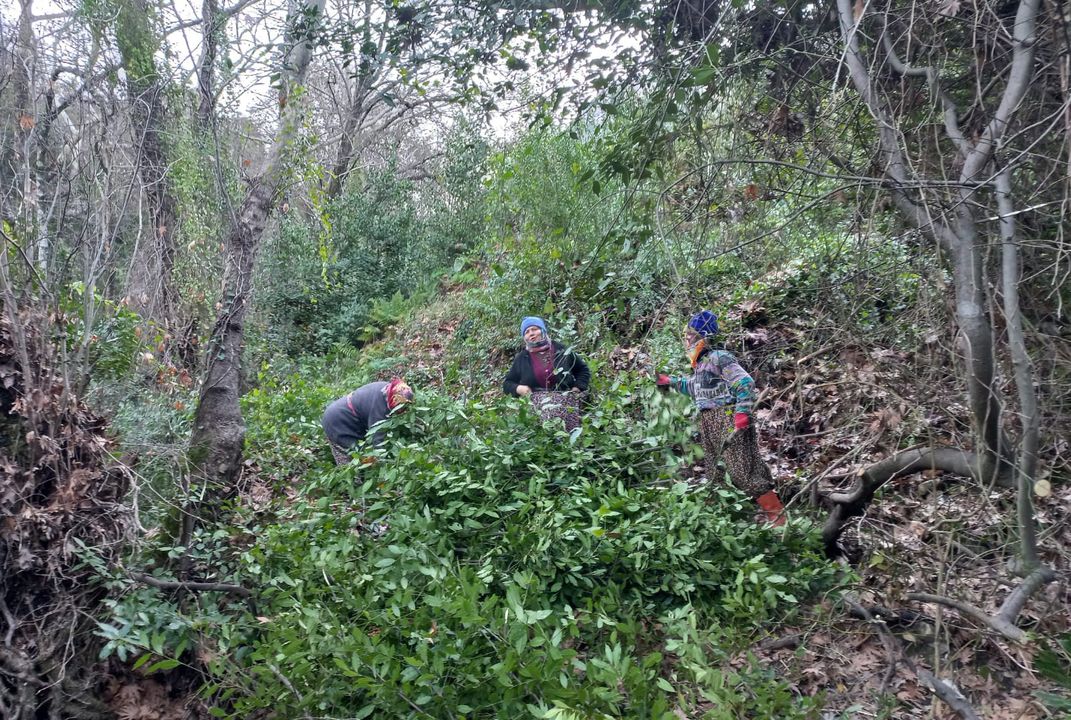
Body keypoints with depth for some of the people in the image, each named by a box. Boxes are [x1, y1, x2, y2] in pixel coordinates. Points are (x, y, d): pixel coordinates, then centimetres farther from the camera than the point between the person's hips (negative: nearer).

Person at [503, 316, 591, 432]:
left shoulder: (561, 349, 10)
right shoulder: (521, 359, 12)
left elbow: (583, 370, 19)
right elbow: (507, 384, 19)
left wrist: (577, 388, 4)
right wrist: (518, 389, -2)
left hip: (565, 401, 0)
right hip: (537, 405, 1)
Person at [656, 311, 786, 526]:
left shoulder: (719, 357, -9)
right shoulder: (701, 364, 20)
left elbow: (745, 382, -17)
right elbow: (694, 387, 39)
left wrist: (743, 412, -24)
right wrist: (670, 382, 37)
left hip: (728, 420, -10)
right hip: (710, 424, 10)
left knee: (742, 470, -13)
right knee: (715, 473, 13)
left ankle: (777, 515, -7)